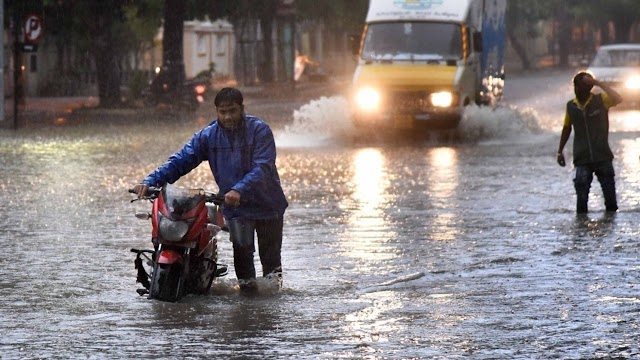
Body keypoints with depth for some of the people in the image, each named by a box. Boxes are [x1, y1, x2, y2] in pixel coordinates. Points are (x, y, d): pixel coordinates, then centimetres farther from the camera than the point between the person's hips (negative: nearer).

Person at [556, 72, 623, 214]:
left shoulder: (601, 100, -4)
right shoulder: (571, 106, 4)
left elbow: (618, 99, -23)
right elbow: (567, 128, 16)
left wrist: (599, 84, -23)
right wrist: (560, 151, 19)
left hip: (603, 157, -2)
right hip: (582, 159, 2)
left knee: (610, 196, 3)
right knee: (581, 198, -1)